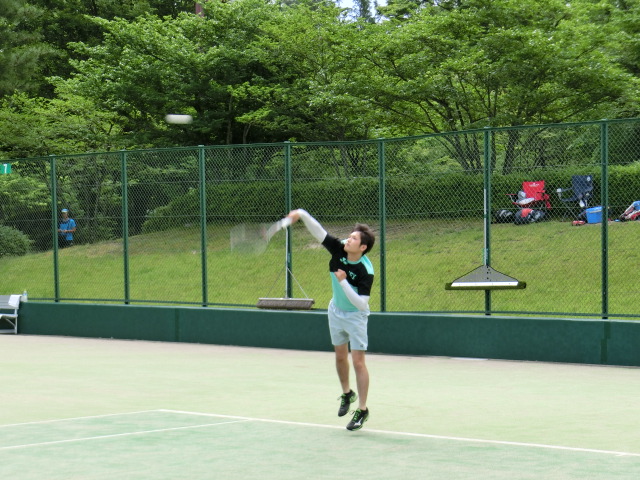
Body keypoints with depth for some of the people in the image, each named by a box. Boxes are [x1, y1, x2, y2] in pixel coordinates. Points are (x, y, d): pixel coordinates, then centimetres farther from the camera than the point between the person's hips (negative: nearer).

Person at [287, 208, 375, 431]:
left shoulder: (366, 271, -31)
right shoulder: (338, 249, -17)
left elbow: (361, 304, -34)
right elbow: (318, 231, -19)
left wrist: (343, 282, -38)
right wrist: (302, 214, -35)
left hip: (356, 315, -6)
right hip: (336, 311, 6)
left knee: (358, 361, -8)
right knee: (340, 357, 19)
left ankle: (362, 410, 0)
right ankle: (347, 394, 41)